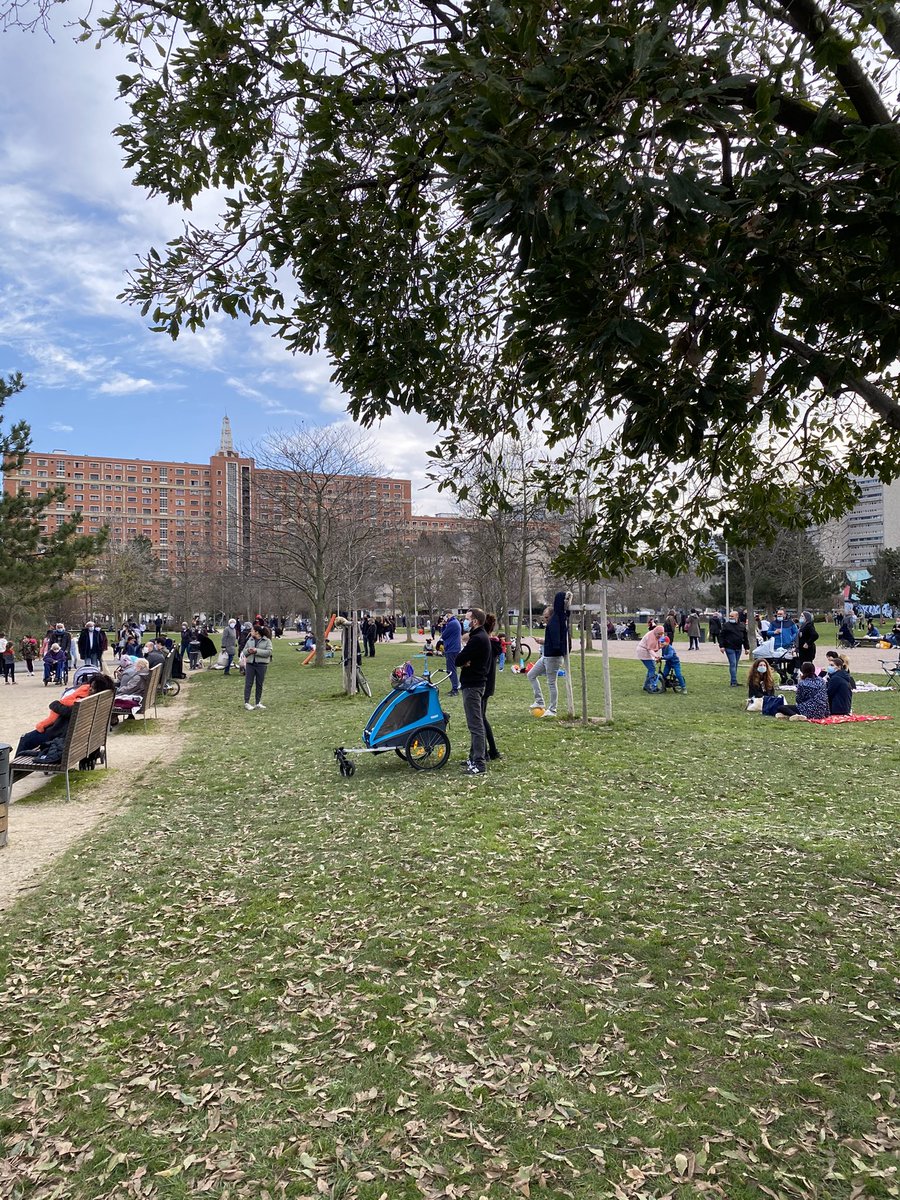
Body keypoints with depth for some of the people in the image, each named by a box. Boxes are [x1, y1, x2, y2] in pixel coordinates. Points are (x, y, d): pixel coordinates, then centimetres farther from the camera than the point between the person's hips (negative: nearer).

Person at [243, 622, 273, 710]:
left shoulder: (267, 641, -2)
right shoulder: (250, 640, 11)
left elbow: (269, 652, -12)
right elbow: (244, 651, 13)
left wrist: (256, 651, -18)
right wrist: (248, 650, -11)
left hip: (261, 665, -3)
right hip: (250, 664, 3)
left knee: (259, 684, 6)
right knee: (248, 683, 0)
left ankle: (258, 703, 16)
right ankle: (246, 702, 4)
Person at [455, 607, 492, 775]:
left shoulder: (477, 639, -19)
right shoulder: (483, 637, 15)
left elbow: (457, 660, -21)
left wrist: (462, 659, -1)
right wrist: (465, 660, -10)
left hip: (472, 685, -11)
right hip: (477, 682, 11)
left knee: (475, 724, -8)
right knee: (477, 723, 16)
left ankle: (479, 763, -6)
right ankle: (475, 757, 25)